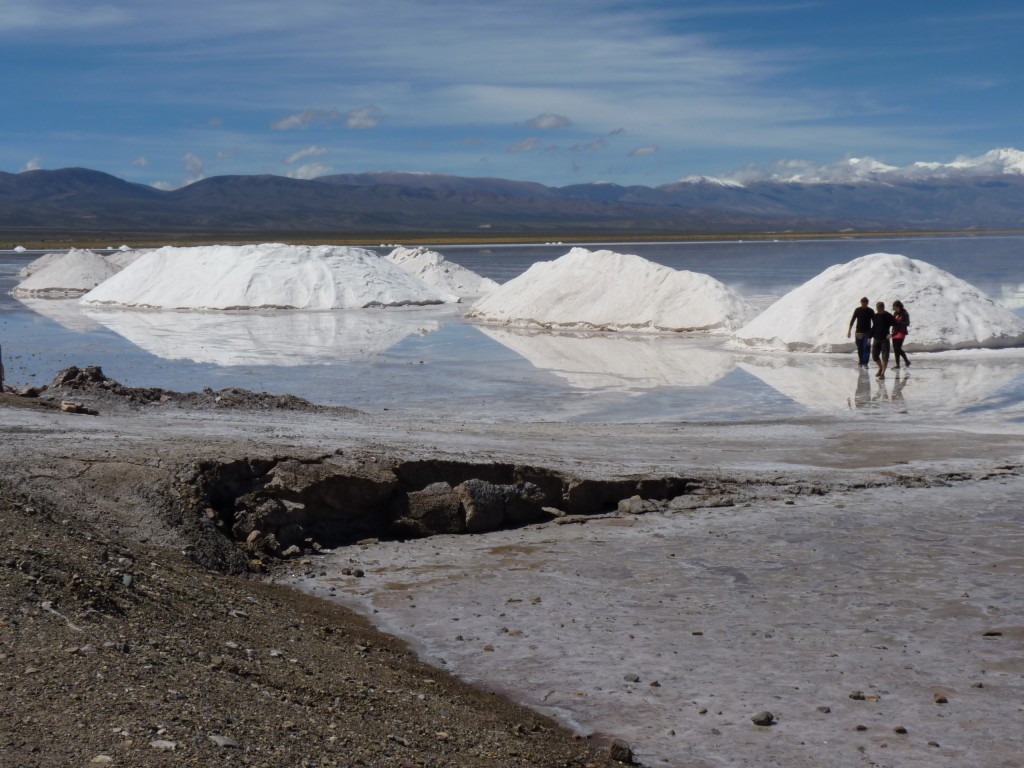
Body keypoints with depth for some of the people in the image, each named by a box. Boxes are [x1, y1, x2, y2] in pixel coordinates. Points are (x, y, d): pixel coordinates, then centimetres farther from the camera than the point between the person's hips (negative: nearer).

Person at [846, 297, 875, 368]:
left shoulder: (870, 311, -2)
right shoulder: (857, 310, 0)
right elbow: (852, 320, 4)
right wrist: (849, 331, 0)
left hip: (867, 332, -2)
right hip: (858, 332, 2)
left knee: (866, 348, -11)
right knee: (860, 348, 6)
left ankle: (865, 363, -12)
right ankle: (861, 362, 21)